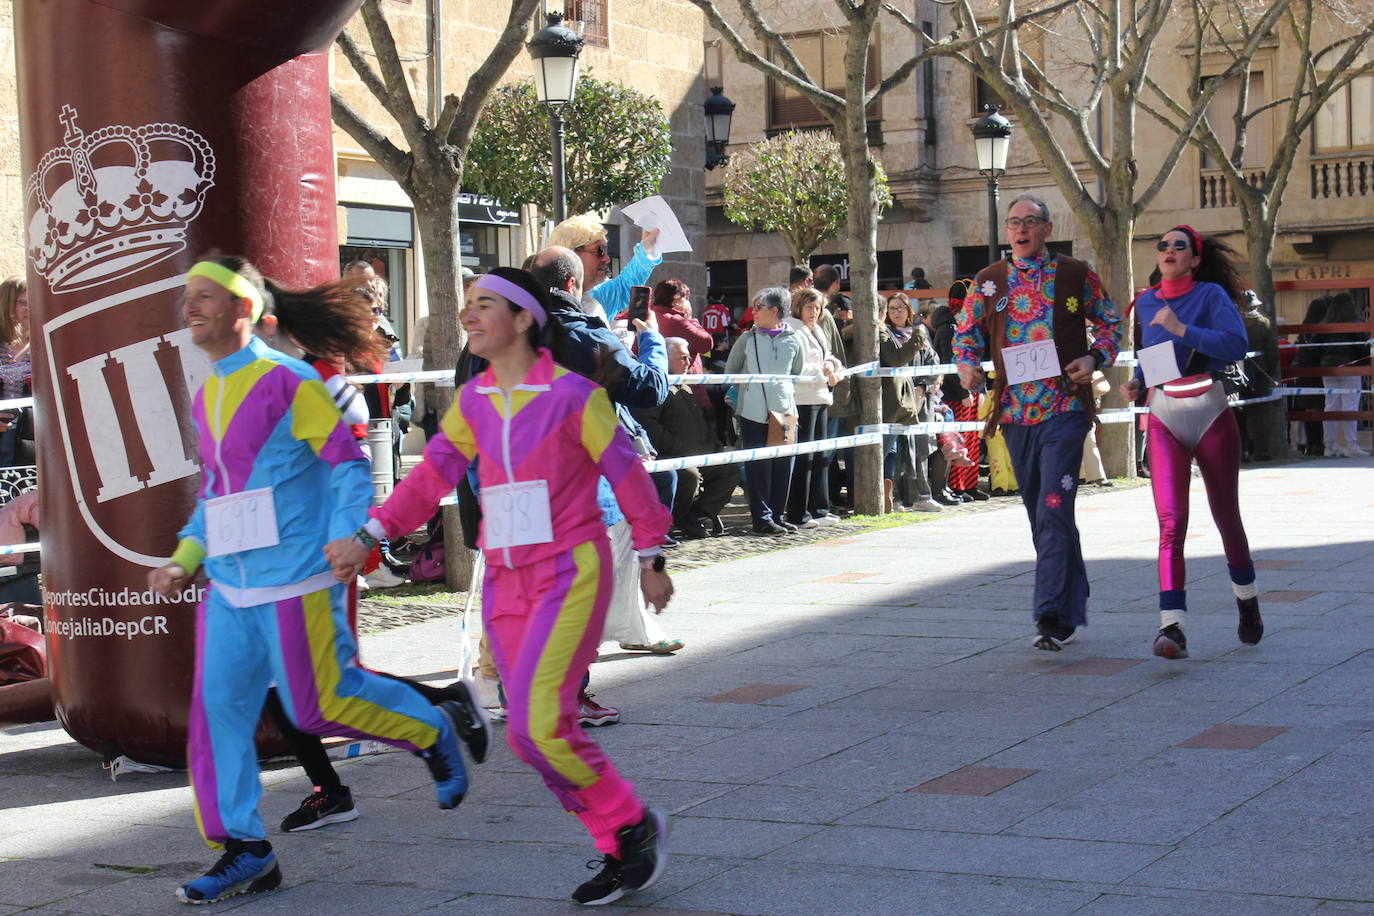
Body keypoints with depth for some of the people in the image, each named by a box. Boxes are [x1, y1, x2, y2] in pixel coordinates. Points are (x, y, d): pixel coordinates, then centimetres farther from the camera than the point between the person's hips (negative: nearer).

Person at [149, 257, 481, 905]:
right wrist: (185, 558, 13)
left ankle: (435, 729, 21)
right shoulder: (207, 395, 14)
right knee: (217, 708, 1)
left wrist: (347, 537, -20)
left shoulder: (287, 381, -9)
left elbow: (348, 463, -9)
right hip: (229, 585, 7)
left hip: (294, 578, -7)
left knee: (318, 703, -4)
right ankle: (243, 850, 9)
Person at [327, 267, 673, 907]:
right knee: (533, 733, 5)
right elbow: (432, 475, 5)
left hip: (570, 574, -6)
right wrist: (368, 537, -4)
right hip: (506, 584, 7)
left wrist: (651, 559, 3)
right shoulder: (473, 400, 8)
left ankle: (633, 824, 5)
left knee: (540, 724, -17)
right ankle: (620, 853, 18)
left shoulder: (572, 394, -9)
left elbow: (625, 472, -2)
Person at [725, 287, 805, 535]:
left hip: (784, 412, 2)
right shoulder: (748, 339, 3)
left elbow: (799, 374, 17)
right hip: (754, 412, -2)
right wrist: (732, 399, 9)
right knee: (758, 466, -2)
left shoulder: (793, 341, 4)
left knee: (784, 465, 5)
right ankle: (762, 517, 4)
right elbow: (730, 372, 12)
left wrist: (787, 394, 11)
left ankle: (777, 515, 17)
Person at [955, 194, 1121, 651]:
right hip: (1015, 411, 4)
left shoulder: (1076, 275, 3)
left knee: (1053, 510, -15)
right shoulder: (988, 281, 9)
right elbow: (966, 332, 17)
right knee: (1040, 514, 11)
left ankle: (1053, 616, -16)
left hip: (1065, 408, -4)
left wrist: (1094, 358, -7)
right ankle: (1073, 605, 26)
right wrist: (967, 365, -4)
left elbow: (1109, 323, 12)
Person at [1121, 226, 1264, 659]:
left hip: (1211, 415, -2)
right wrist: (1135, 382, 8)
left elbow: (1236, 344, -18)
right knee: (1170, 520, -14)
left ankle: (1247, 603, 36)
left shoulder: (1211, 295, -3)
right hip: (1164, 418, 2)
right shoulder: (1145, 303, 10)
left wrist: (1181, 329, -22)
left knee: (1226, 518, 10)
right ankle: (1173, 626, -23)